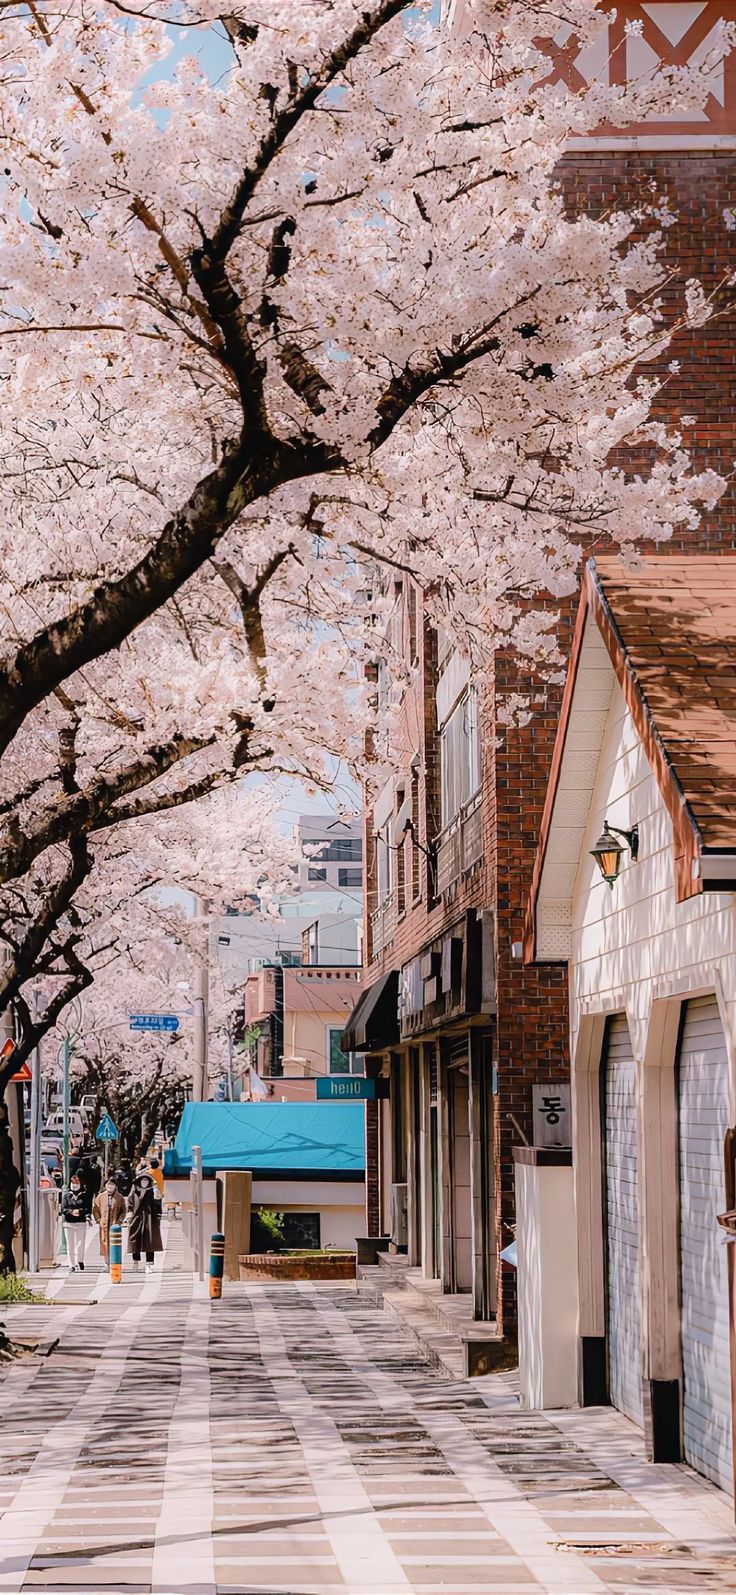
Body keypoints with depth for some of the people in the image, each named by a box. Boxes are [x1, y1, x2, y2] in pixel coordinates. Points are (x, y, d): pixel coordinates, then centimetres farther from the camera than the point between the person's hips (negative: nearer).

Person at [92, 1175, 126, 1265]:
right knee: (105, 1245, 2)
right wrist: (98, 1220, 2)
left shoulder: (120, 1197, 4)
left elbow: (123, 1211, 10)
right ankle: (107, 1263, 8)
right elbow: (95, 1209, 11)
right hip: (104, 1225, 1)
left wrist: (120, 1220, -1)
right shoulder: (100, 1196, 6)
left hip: (115, 1225, -1)